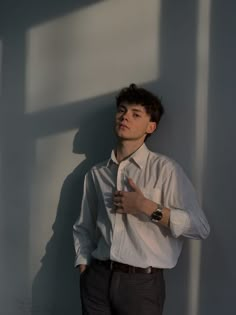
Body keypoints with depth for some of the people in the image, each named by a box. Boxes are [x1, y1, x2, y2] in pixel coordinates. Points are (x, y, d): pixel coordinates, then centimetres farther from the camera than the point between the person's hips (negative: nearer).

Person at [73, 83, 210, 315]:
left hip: (141, 282, -3)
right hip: (97, 278, 3)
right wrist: (83, 266, 1)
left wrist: (146, 207, -15)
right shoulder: (96, 174, 7)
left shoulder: (164, 169, -6)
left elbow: (200, 227, -10)